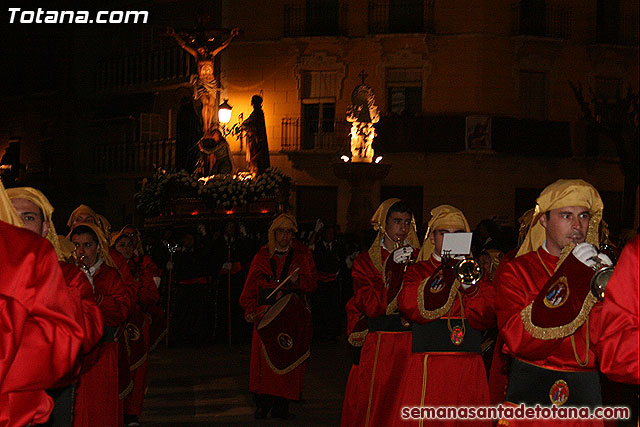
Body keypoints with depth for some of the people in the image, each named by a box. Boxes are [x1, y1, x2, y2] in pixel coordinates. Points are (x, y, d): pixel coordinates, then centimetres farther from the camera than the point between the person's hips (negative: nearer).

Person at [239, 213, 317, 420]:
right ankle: (263, 405, 4)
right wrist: (250, 310, -4)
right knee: (264, 358, -4)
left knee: (288, 359, -4)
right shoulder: (262, 255, 10)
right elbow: (251, 285, 9)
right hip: (266, 313, 1)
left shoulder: (302, 254, 8)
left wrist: (298, 280, -16)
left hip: (292, 315, -1)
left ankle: (280, 406, 2)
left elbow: (312, 283, 6)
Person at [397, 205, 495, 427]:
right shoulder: (418, 270, 8)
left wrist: (469, 286, -13)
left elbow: (486, 319, 2)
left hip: (469, 367, 3)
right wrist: (446, 270, -13)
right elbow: (412, 308, -13)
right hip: (427, 367, -3)